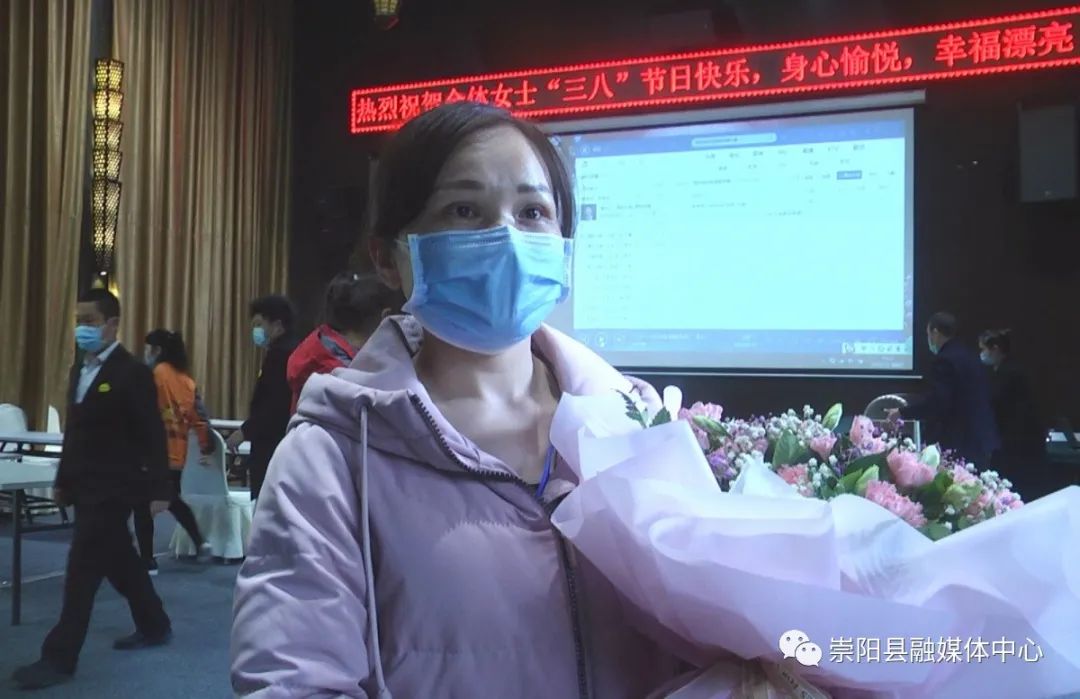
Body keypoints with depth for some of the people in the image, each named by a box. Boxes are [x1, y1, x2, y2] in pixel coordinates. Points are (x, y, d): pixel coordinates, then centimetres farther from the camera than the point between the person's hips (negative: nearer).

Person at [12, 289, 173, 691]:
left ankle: (59, 658, 1)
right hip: (85, 487, 8)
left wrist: (159, 490, -16)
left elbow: (153, 435, -14)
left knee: (82, 570, -6)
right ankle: (154, 627, 31)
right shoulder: (79, 371, 12)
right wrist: (63, 480, 18)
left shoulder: (133, 373, -13)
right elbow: (74, 431, 18)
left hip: (112, 489, -8)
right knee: (119, 561, 16)